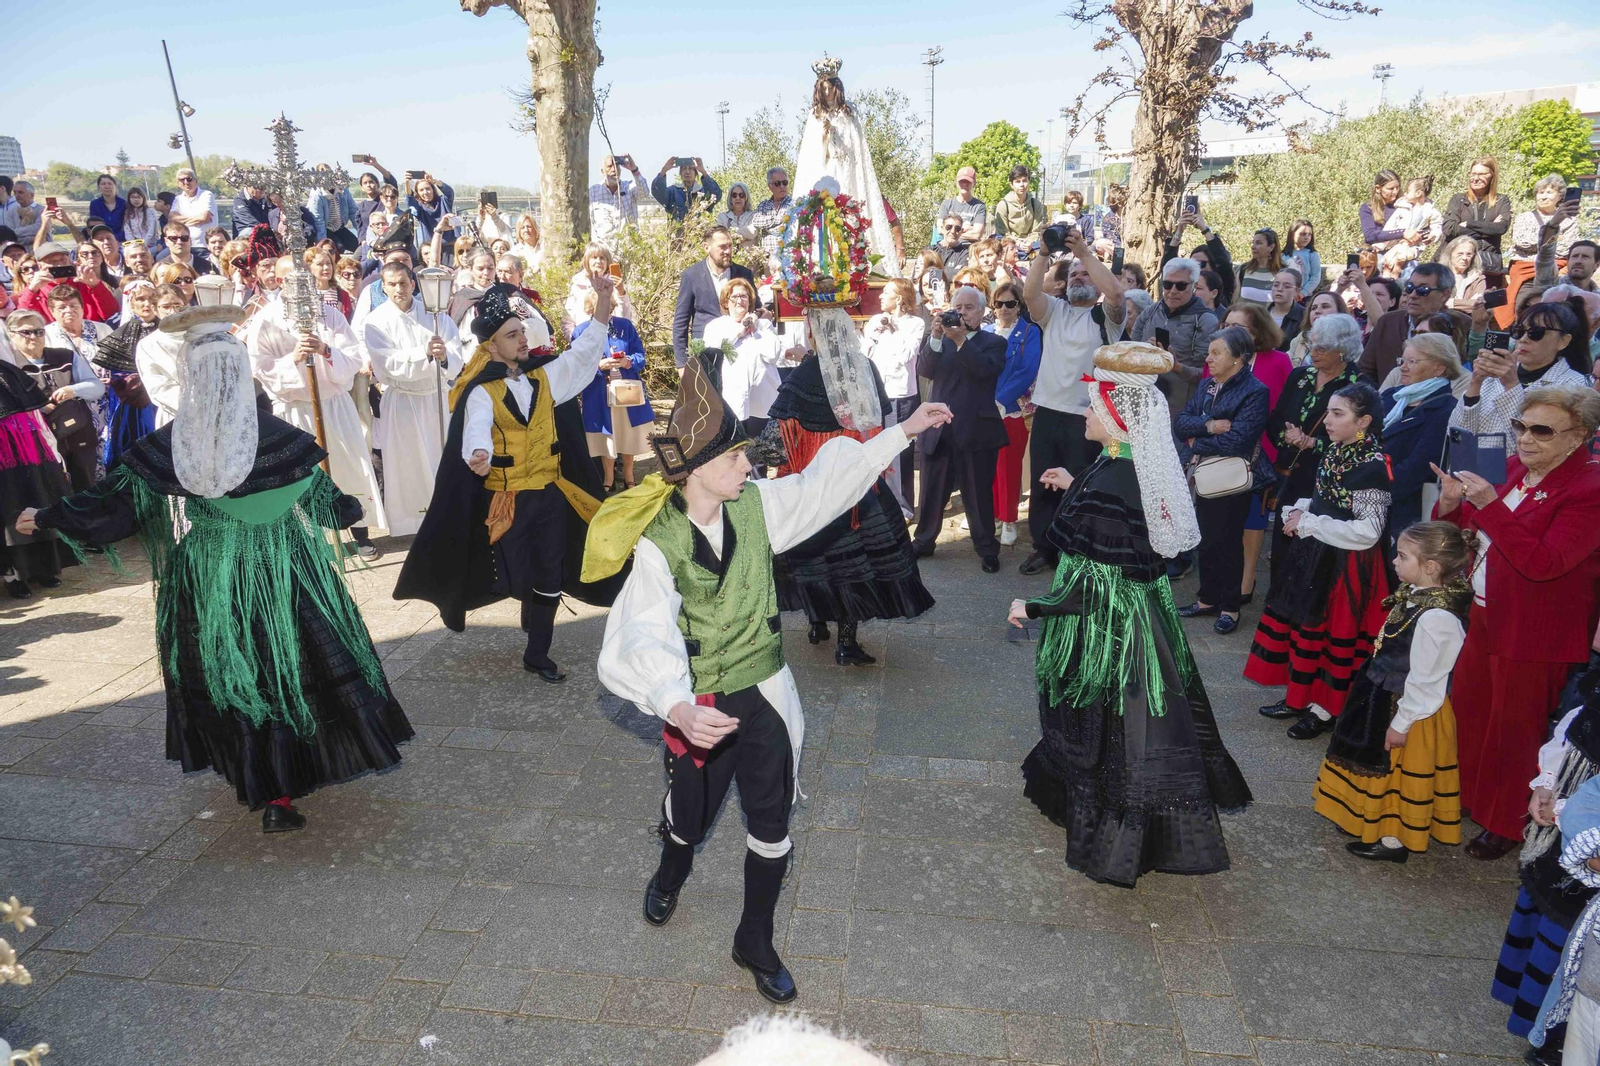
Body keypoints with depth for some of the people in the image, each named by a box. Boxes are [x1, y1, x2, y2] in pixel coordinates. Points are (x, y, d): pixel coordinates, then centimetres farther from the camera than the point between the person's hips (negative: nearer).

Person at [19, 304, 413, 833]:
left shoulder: (168, 445, -8)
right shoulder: (280, 437, -11)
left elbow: (114, 497, 1)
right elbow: (324, 495, 2)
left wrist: (46, 517, 18)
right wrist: (354, 510, 24)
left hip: (205, 578, 2)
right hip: (280, 571, -1)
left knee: (226, 678, 16)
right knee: (289, 669, 7)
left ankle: (258, 784, 29)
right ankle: (280, 794, 7)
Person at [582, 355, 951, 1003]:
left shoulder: (755, 503, -10)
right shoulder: (657, 544, -23)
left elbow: (825, 484, 1)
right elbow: (645, 634, -36)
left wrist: (902, 431, 2)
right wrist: (676, 705, -54)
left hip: (766, 692, 3)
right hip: (699, 705, -3)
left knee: (770, 824, 11)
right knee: (690, 810, 21)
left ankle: (756, 942, 35)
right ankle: (672, 871, 59)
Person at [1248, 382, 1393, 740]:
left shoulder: (1372, 466, -19)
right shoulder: (1334, 451, 5)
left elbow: (1366, 532, -21)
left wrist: (1308, 524, -19)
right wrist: (1301, 510, -1)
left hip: (1345, 562, -8)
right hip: (1315, 553, 8)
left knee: (1335, 635, 4)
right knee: (1298, 622, 15)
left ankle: (1326, 709, 20)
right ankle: (1300, 697, 30)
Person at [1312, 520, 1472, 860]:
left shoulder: (1435, 618, -31)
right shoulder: (1415, 596, -1)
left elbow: (1423, 677, -27)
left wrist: (1401, 723, -19)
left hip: (1411, 708, -9)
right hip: (1385, 697, 9)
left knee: (1395, 773, 8)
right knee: (1381, 768, 24)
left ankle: (1394, 840, 25)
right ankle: (1381, 823, 42)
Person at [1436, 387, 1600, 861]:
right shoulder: (1514, 469, 3)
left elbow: (1543, 563, -28)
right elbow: (1467, 531, 14)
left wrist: (1489, 505, -31)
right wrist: (1452, 504, -9)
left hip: (1534, 635, -7)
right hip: (1484, 616, 7)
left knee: (1514, 729, 7)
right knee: (1467, 710, 19)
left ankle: (1507, 824, 27)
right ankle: (1467, 796, 41)